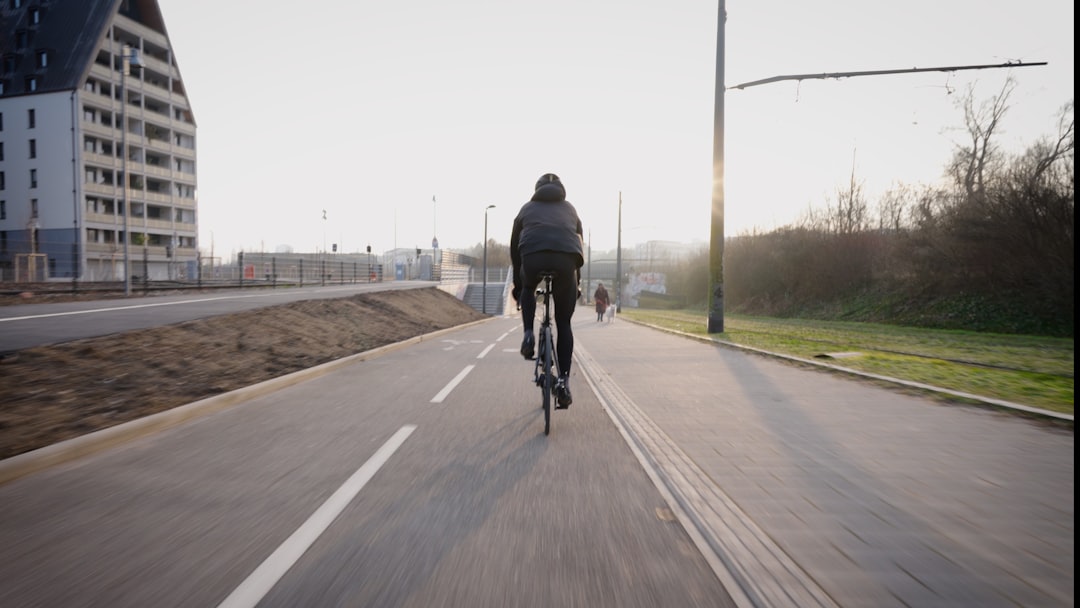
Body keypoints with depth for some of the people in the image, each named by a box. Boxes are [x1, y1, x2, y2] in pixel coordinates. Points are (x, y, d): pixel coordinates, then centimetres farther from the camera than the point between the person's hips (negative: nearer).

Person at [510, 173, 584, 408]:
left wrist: (517, 284, 38)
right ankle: (563, 380, 5)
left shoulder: (527, 209, 31)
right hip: (565, 259, 1)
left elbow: (514, 248, 30)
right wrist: (577, 284, 40)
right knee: (563, 323, 14)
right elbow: (580, 246, 32)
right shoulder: (570, 210, 32)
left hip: (533, 256, 0)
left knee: (528, 289, 35)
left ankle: (528, 334, 14)